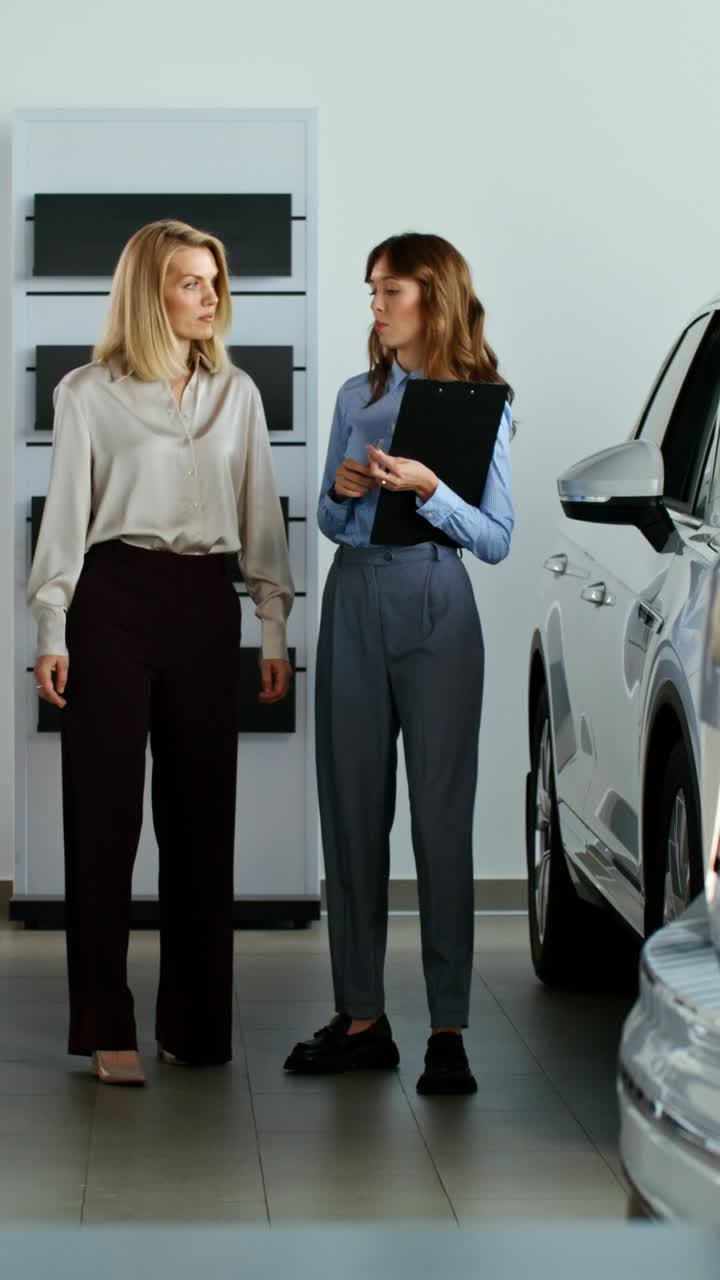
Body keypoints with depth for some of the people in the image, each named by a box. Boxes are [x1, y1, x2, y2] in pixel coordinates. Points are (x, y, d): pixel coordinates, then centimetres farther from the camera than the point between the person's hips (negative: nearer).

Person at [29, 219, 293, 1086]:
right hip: (115, 599, -3)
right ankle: (107, 1028, -1)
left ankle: (195, 1021, 13)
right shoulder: (89, 394, 2)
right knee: (106, 812, -3)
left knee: (202, 812, 5)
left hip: (205, 602, 4)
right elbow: (65, 514, 0)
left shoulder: (236, 394, 12)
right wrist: (52, 633, -6)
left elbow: (261, 517, 12)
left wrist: (275, 631, 8)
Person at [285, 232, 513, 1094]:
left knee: (440, 815, -5)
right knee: (352, 810, 4)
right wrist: (340, 492, -4)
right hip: (354, 599, 5)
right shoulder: (357, 398, 12)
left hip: (435, 609, -4)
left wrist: (426, 488, -18)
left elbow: (495, 540, -4)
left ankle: (447, 1030, -2)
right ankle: (361, 1019, 11)